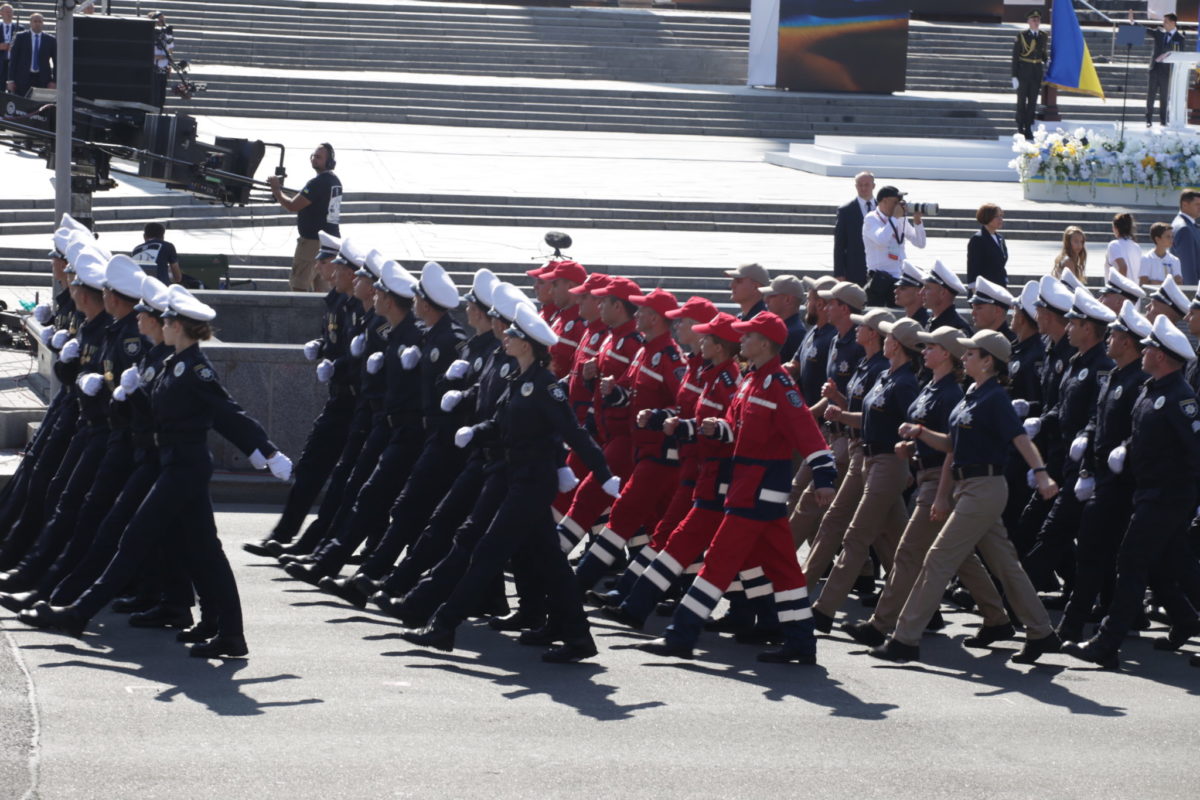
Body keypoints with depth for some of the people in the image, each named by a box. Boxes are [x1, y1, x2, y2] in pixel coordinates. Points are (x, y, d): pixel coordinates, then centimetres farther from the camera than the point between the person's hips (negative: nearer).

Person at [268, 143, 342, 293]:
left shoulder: (317, 183, -18)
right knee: (322, 287, 11)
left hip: (313, 240, -9)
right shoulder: (335, 181, 13)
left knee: (299, 286, -5)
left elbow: (293, 206, -17)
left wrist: (276, 189, -5)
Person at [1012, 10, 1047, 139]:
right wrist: (1014, 76, -10)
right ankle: (1020, 129, 12)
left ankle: (1029, 129, 14)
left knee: (1032, 101, 6)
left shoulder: (1044, 36, 5)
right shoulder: (1021, 36, -6)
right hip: (1023, 71, -3)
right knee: (1022, 101, 3)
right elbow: (1015, 57, -5)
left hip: (1037, 72, 3)